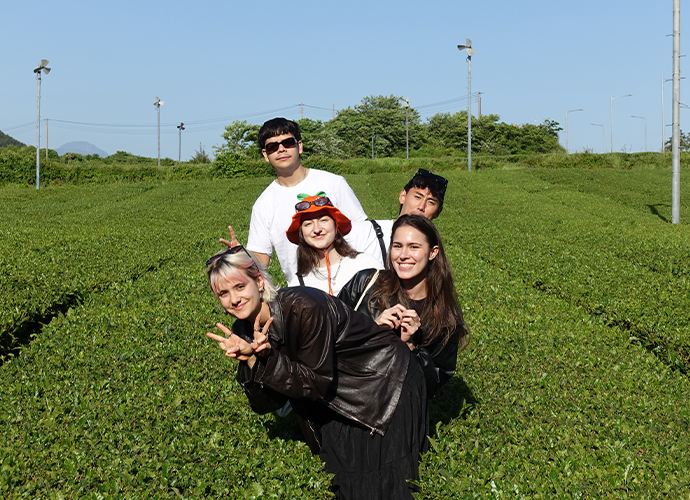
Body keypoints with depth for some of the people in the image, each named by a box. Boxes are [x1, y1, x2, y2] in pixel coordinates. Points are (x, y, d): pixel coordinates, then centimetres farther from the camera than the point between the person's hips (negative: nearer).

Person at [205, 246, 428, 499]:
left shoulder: (303, 308, -30)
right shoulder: (244, 330, -8)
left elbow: (318, 383, -25)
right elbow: (267, 404, -9)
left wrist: (267, 357, -32)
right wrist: (250, 360, -25)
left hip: (388, 383, -6)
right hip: (342, 397, 7)